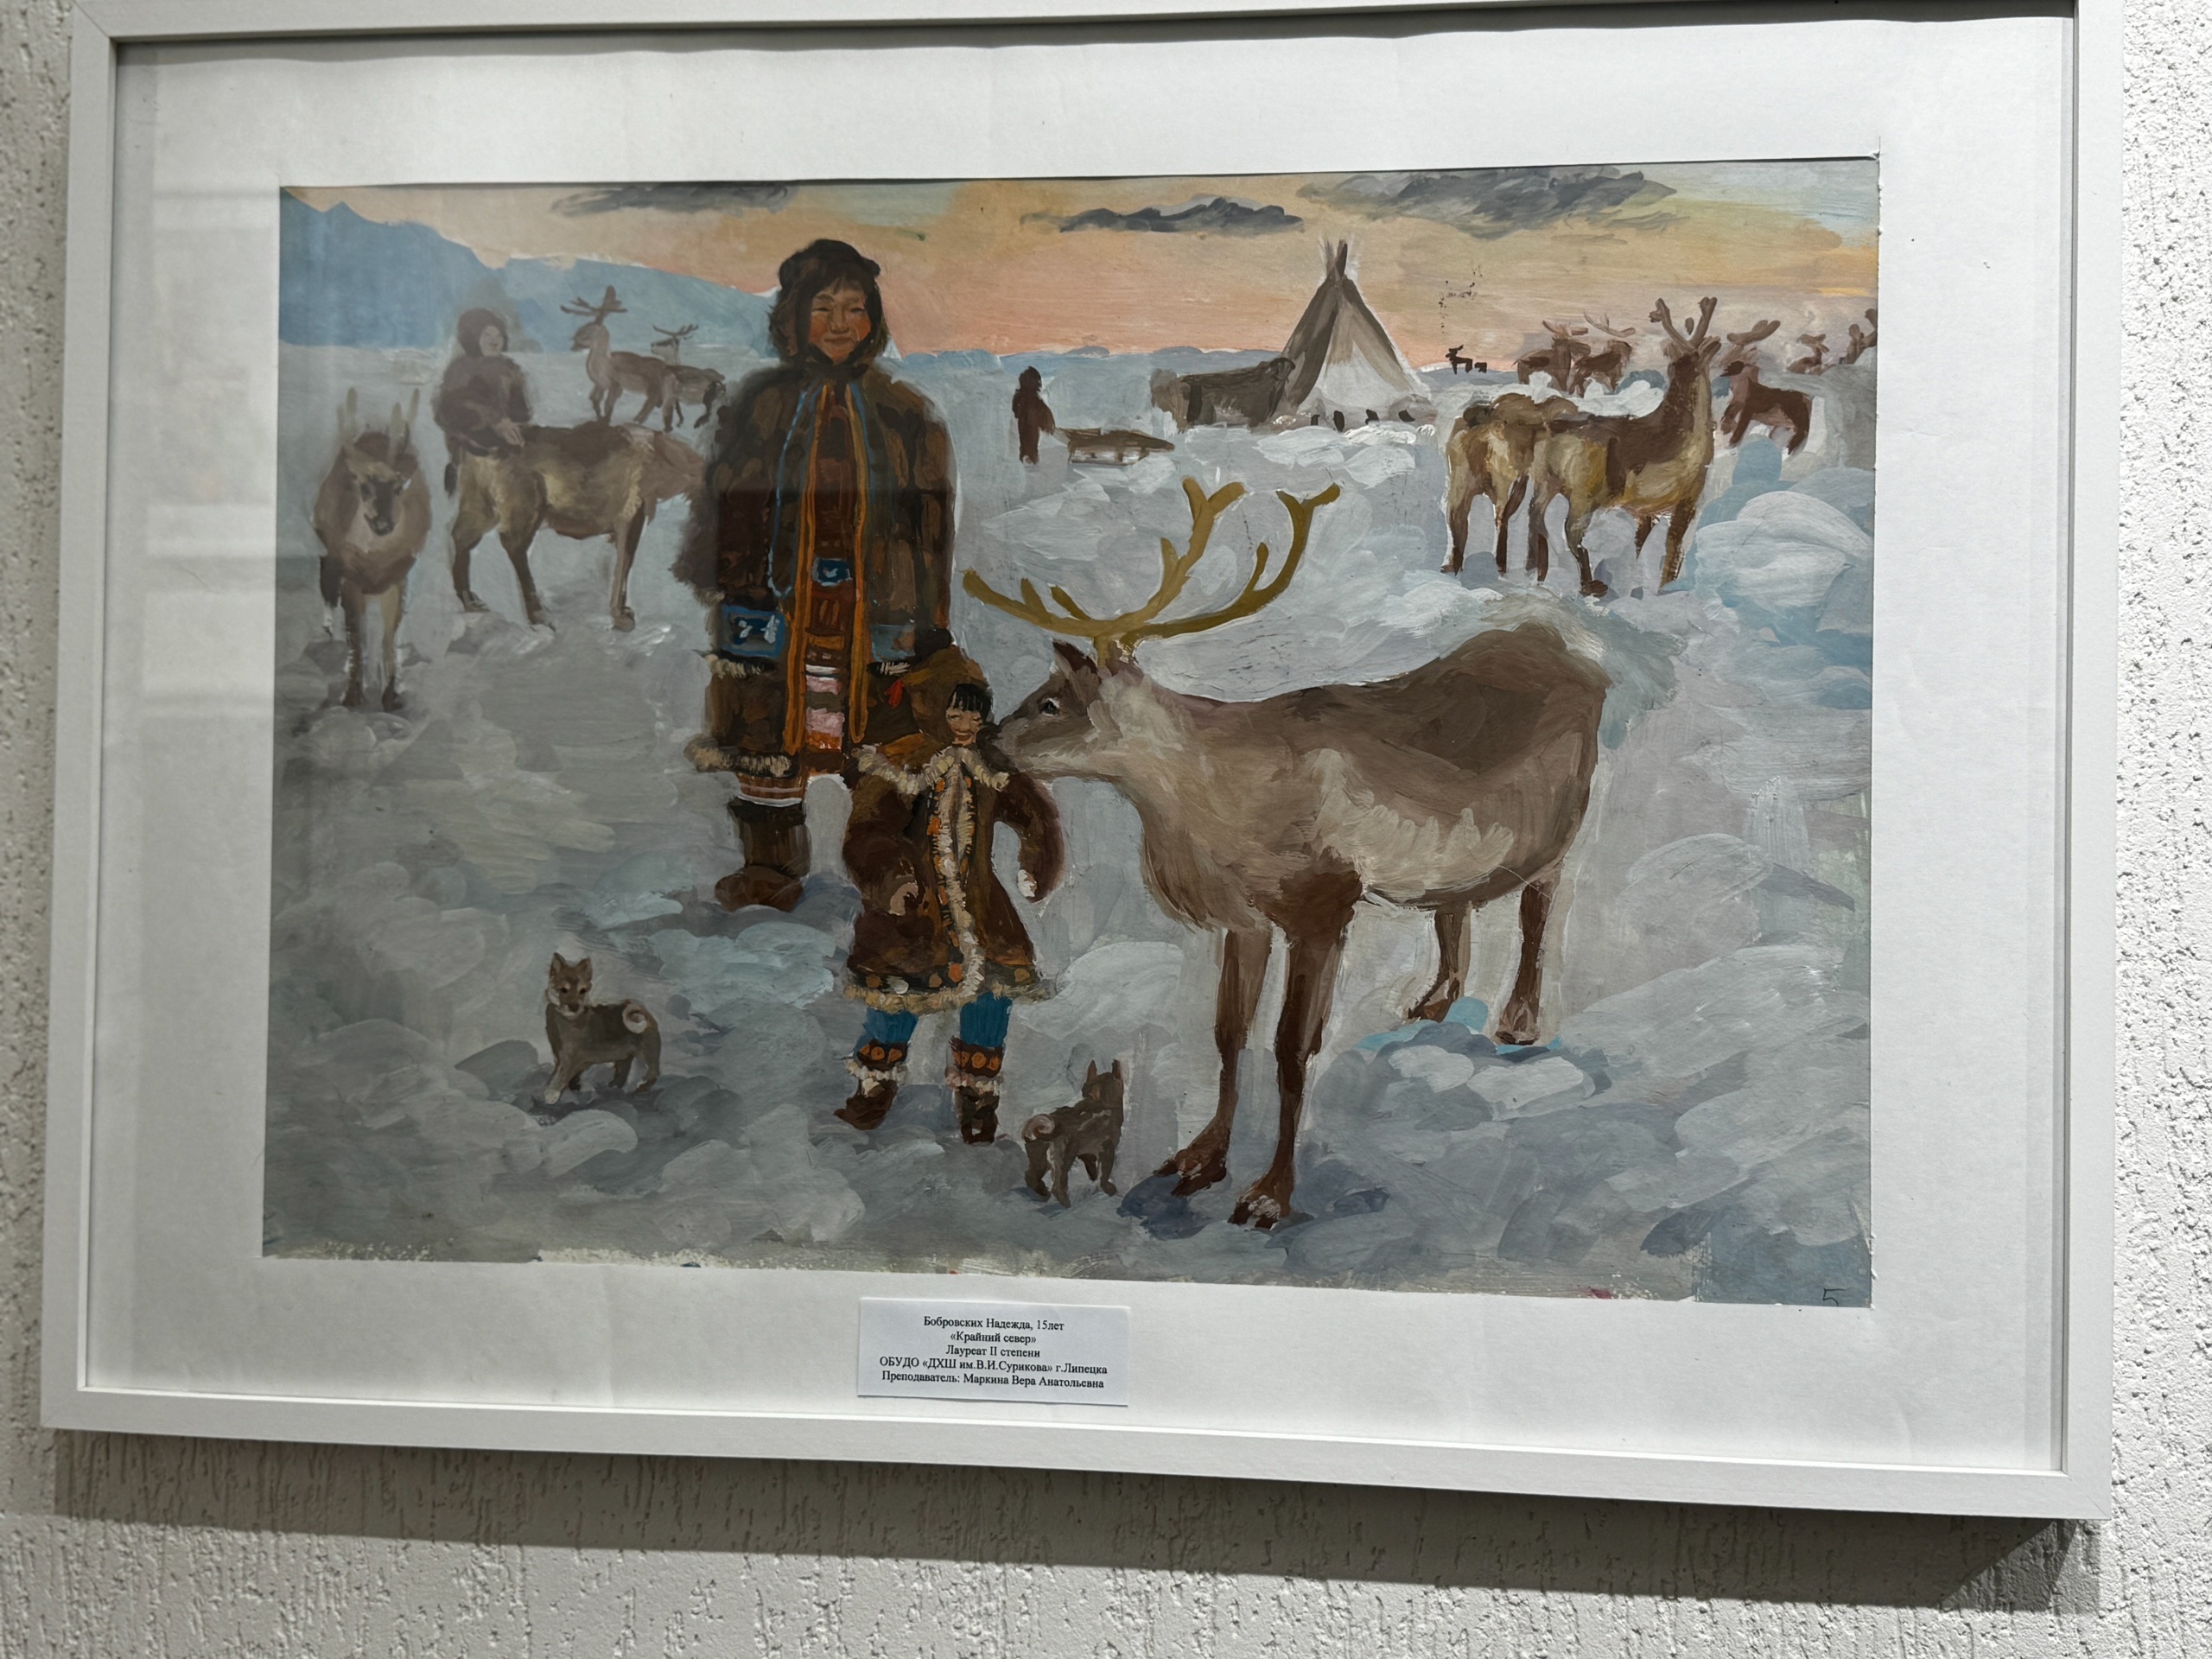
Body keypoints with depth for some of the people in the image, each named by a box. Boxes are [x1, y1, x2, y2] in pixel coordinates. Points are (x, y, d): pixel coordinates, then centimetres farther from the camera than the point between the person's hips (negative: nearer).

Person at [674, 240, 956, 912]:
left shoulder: (902, 413, 8)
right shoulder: (762, 403, 8)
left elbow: (930, 519, 9)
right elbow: (724, 497, 11)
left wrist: (930, 615, 4)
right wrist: (714, 579, 2)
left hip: (872, 602, 0)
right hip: (775, 599, 0)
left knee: (880, 729, 1)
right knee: (767, 729, 3)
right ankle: (770, 864, 15)